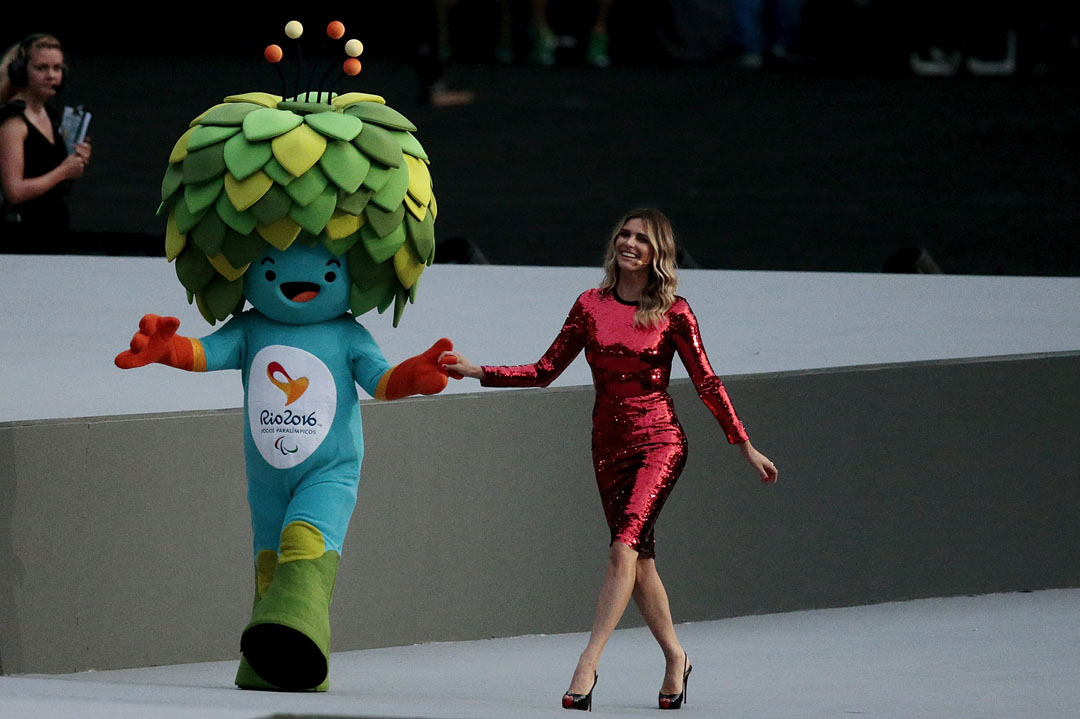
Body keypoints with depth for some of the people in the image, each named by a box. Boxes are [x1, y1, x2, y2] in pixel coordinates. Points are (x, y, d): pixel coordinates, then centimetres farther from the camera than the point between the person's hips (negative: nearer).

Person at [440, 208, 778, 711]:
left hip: (659, 441, -4)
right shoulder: (591, 306, 5)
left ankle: (587, 664, -25)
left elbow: (706, 383, 2)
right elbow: (545, 371, 7)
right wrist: (477, 373, -1)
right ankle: (675, 660, 26)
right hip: (609, 443, 4)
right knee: (640, 559, 8)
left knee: (624, 548, -20)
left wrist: (745, 447, 3)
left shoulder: (673, 313, -3)